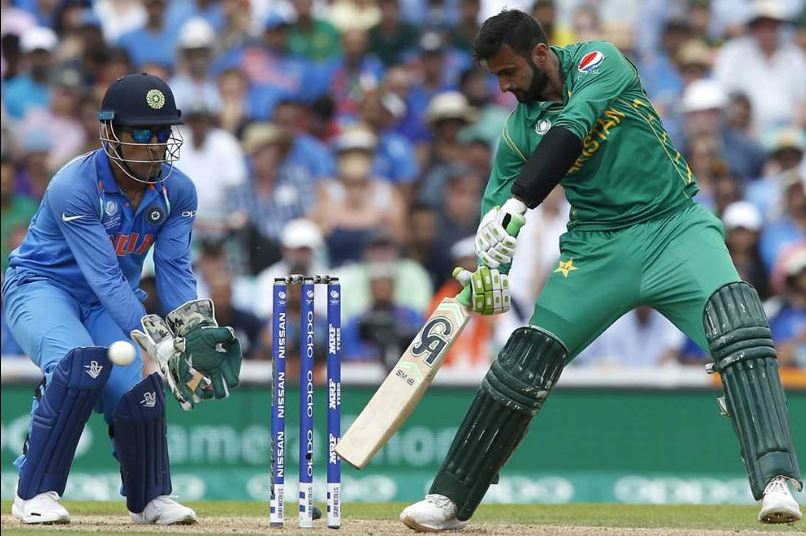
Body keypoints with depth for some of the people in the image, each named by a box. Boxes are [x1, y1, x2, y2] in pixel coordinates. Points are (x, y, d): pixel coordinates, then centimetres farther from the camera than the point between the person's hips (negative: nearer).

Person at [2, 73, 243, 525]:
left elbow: (175, 268, -10)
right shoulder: (74, 186, -27)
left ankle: (150, 499, 13)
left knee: (138, 389, -15)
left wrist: (194, 325, -30)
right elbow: (104, 278, -32)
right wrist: (155, 340, -41)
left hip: (113, 303, 5)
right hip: (42, 287, -5)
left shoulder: (177, 191, -7)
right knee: (82, 362, -33)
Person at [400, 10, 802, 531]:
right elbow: (496, 204, 3)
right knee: (526, 358, -4)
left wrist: (517, 204, -38)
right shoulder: (520, 127, 3)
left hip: (675, 228, -4)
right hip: (597, 248, 4)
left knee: (736, 320, -29)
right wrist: (494, 272, -19)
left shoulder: (598, 61, -10)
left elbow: (571, 132, -26)